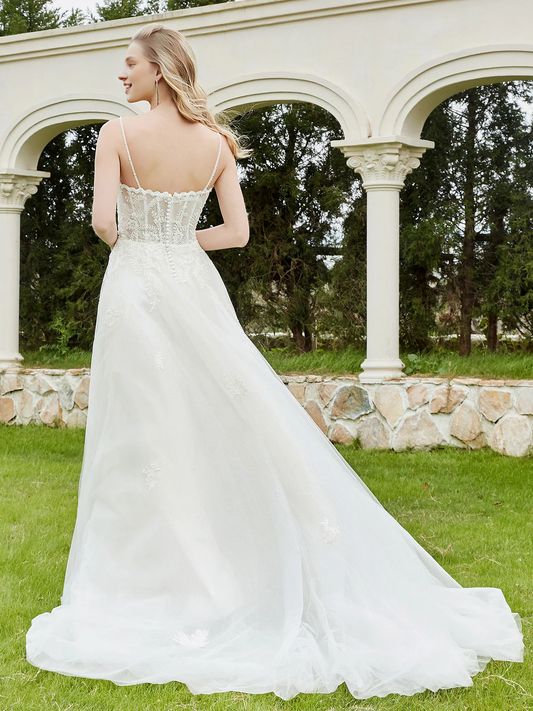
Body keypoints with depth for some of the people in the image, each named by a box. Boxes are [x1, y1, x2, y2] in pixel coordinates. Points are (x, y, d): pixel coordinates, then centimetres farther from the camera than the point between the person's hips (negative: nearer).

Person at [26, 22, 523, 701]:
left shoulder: (118, 133, -8)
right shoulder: (215, 141, 4)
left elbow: (103, 220, -15)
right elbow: (237, 231, 1)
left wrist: (130, 245, 6)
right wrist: (172, 243, 12)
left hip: (135, 288, -4)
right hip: (194, 288, 4)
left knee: (146, 434, 1)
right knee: (229, 424, 9)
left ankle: (151, 579, 9)